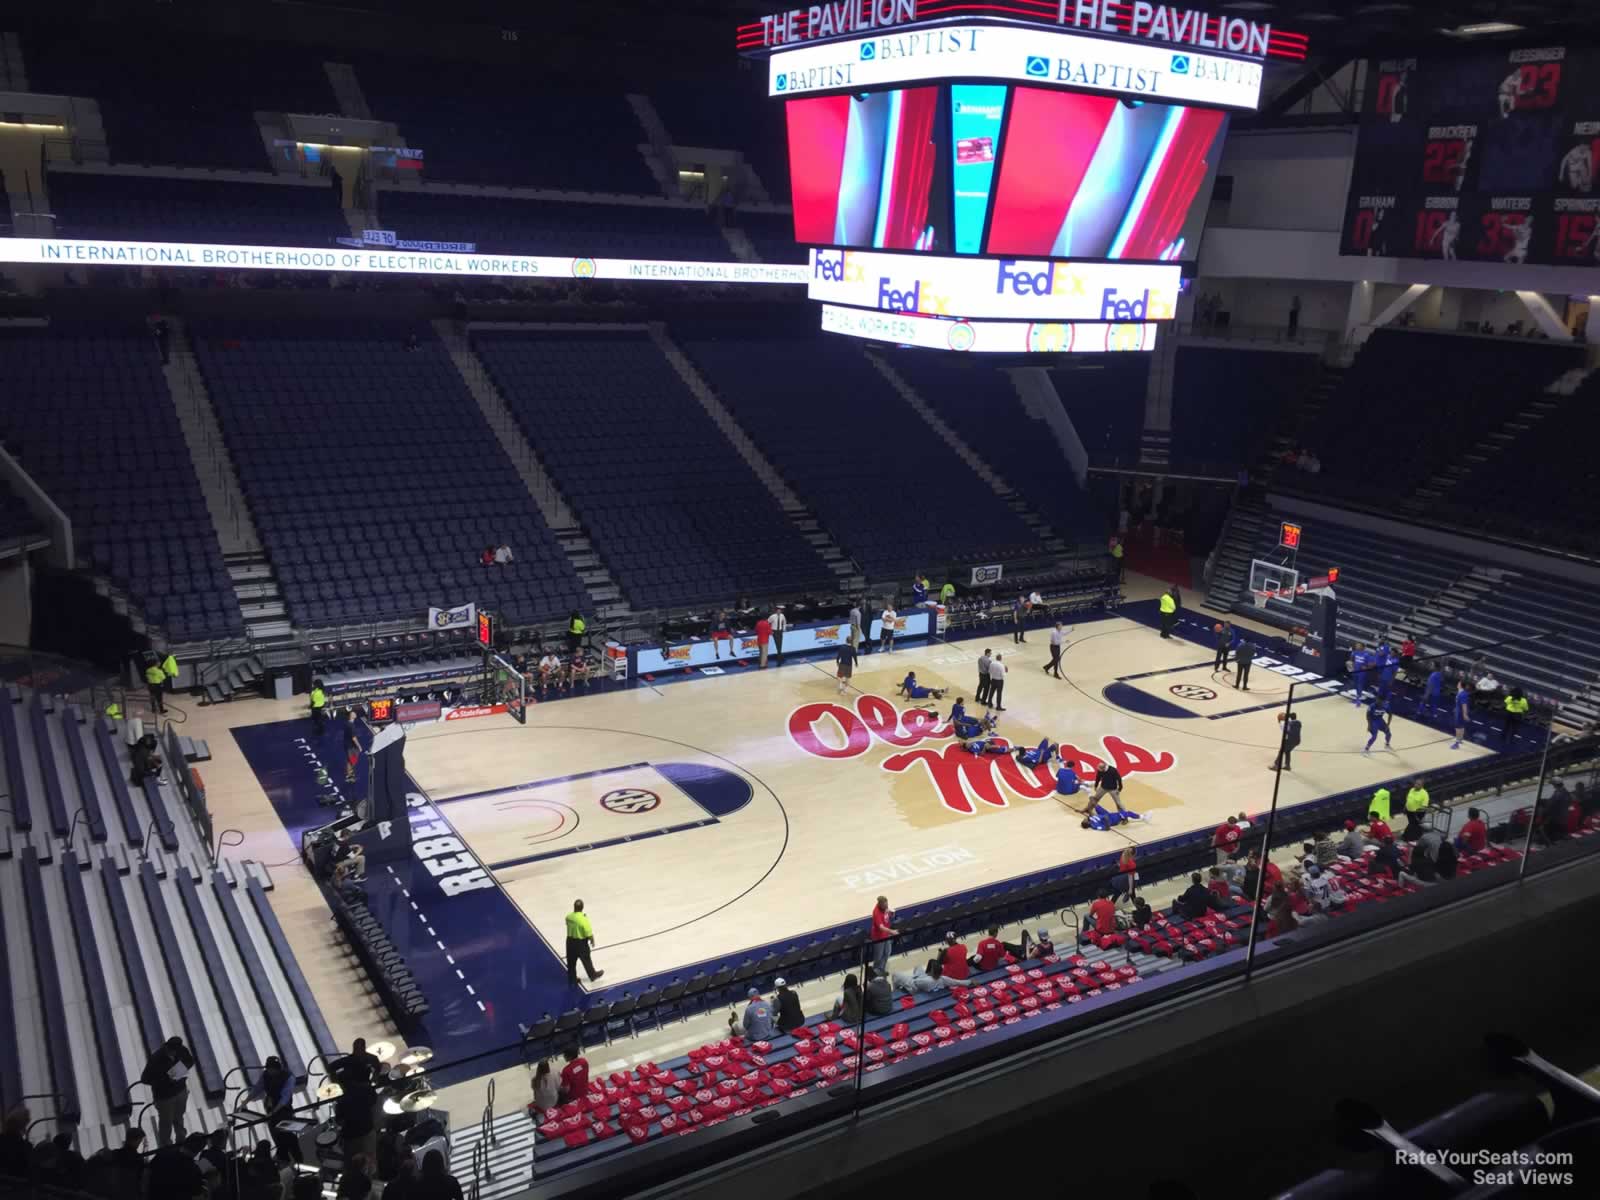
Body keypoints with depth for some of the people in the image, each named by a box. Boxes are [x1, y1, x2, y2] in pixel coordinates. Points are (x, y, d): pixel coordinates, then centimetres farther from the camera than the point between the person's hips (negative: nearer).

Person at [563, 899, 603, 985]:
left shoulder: (568, 916, -11)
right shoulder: (584, 920, -28)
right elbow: (589, 934, -21)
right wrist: (592, 941, -1)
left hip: (570, 941, 5)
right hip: (581, 943, -5)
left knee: (571, 961, 20)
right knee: (586, 960, 18)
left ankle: (572, 979, 35)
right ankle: (593, 975, 39)